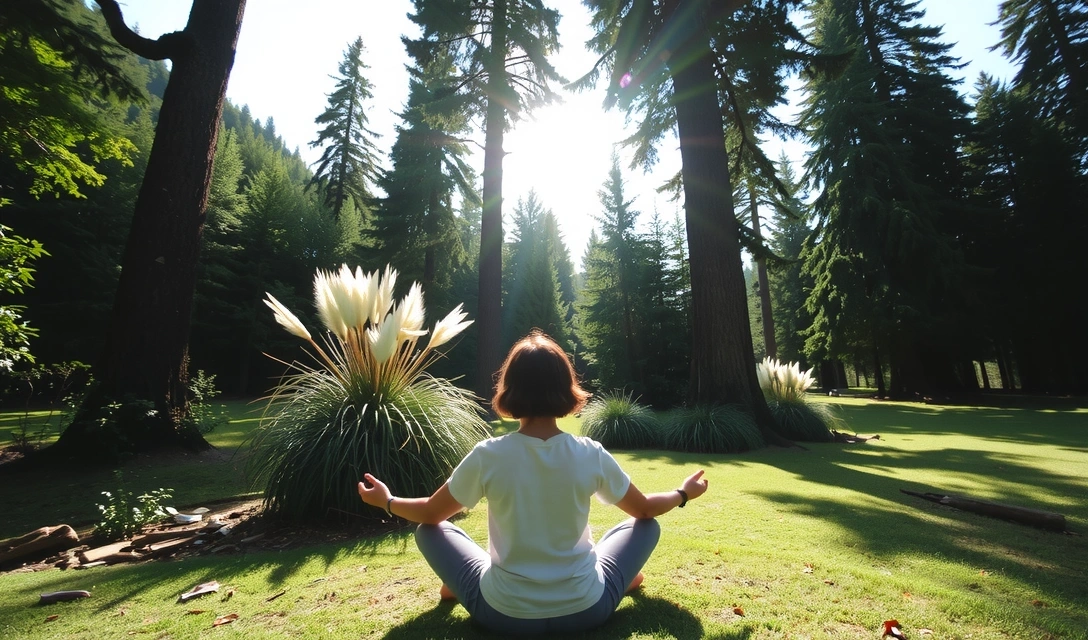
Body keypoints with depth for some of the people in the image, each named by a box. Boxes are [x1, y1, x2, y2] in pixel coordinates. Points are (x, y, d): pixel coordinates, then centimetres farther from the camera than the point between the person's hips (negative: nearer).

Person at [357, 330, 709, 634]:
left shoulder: (487, 456, -19)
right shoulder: (591, 454, -16)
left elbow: (430, 514, -2)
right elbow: (645, 509, 1)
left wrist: (387, 501, 18)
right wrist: (683, 494, 22)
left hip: (504, 613, 0)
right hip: (585, 610, 1)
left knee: (430, 531, 17)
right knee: (646, 525, 20)